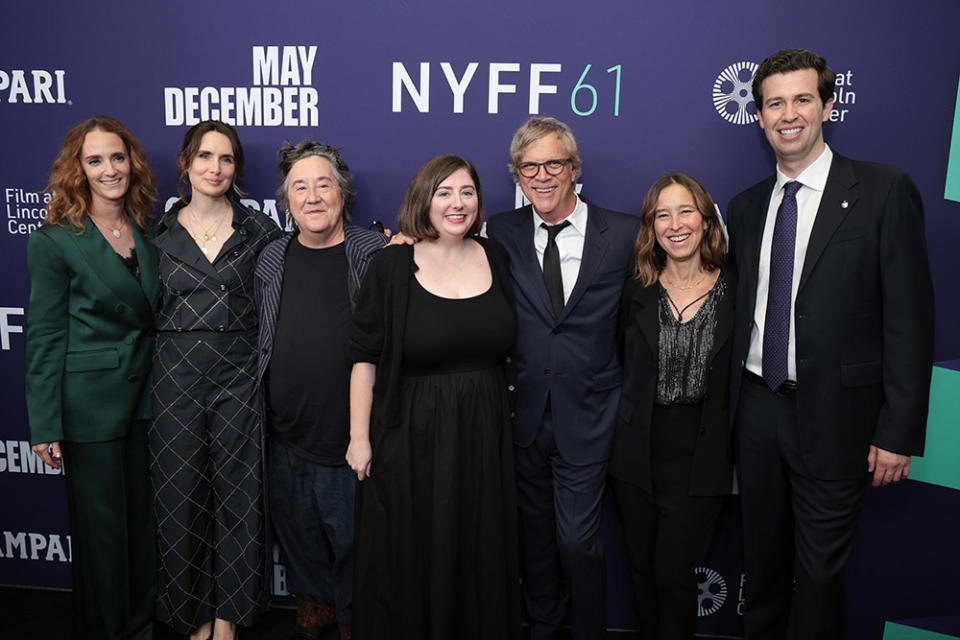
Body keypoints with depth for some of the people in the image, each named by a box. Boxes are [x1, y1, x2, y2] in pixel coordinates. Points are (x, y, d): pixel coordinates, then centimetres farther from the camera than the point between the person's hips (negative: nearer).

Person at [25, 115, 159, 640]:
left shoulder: (149, 228, 6)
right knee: (102, 525, 8)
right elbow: (44, 339, -8)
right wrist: (45, 427, -9)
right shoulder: (55, 241, -9)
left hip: (145, 395, 5)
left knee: (143, 517, 15)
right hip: (90, 403, -5)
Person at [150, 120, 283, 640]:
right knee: (182, 496, 8)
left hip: (239, 376, -1)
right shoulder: (160, 232, 5)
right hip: (176, 377, 1)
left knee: (237, 494, 7)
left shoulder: (259, 230, 2)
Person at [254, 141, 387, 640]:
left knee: (352, 535, 11)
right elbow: (262, 341, 12)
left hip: (351, 436, -4)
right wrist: (258, 409, 10)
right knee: (296, 530, 20)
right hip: (286, 436, 4)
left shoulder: (378, 254, -7)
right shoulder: (271, 261, 5)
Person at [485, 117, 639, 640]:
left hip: (586, 415, -2)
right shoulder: (501, 233, 0)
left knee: (577, 538, 2)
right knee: (535, 533, 18)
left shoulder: (624, 234, -5)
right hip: (525, 413, 3)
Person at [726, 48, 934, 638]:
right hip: (757, 408, 5)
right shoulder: (747, 206, 8)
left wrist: (899, 433, -12)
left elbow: (910, 318, -10)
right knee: (762, 559, 19)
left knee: (819, 571, 9)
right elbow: (743, 310, 10)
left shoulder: (885, 191, -8)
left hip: (833, 414, -4)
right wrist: (732, 402, 6)